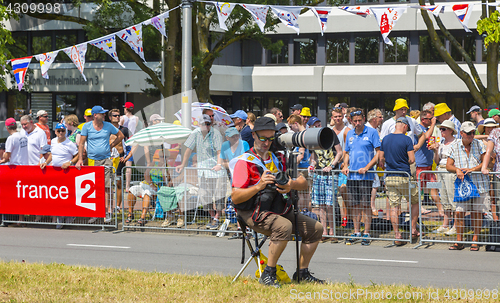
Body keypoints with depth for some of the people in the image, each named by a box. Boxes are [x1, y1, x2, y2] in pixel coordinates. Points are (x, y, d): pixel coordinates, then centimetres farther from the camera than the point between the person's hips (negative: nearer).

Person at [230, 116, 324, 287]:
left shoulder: (277, 158, 15)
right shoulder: (244, 162, -5)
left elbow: (303, 184, 11)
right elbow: (235, 198, -15)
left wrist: (291, 184, -13)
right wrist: (258, 186, -28)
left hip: (279, 211, 7)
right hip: (253, 213, -7)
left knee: (315, 228, -1)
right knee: (284, 226, -35)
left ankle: (302, 273, 7)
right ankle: (268, 274, -26)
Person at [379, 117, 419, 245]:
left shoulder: (385, 139, 6)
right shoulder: (407, 140, -8)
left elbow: (381, 159, 7)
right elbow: (412, 159, -12)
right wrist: (406, 162, 10)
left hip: (389, 178, 4)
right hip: (404, 177, -4)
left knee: (394, 207, 4)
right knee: (415, 201, 16)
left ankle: (397, 236, 0)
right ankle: (413, 230, 15)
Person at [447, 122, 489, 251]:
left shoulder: (478, 144, 2)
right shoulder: (455, 147, 3)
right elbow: (448, 165, 5)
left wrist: (473, 169, -15)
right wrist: (457, 169, -16)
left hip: (479, 183, -1)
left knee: (476, 213, 1)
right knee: (459, 212, -6)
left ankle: (475, 241, 11)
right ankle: (459, 241, 3)